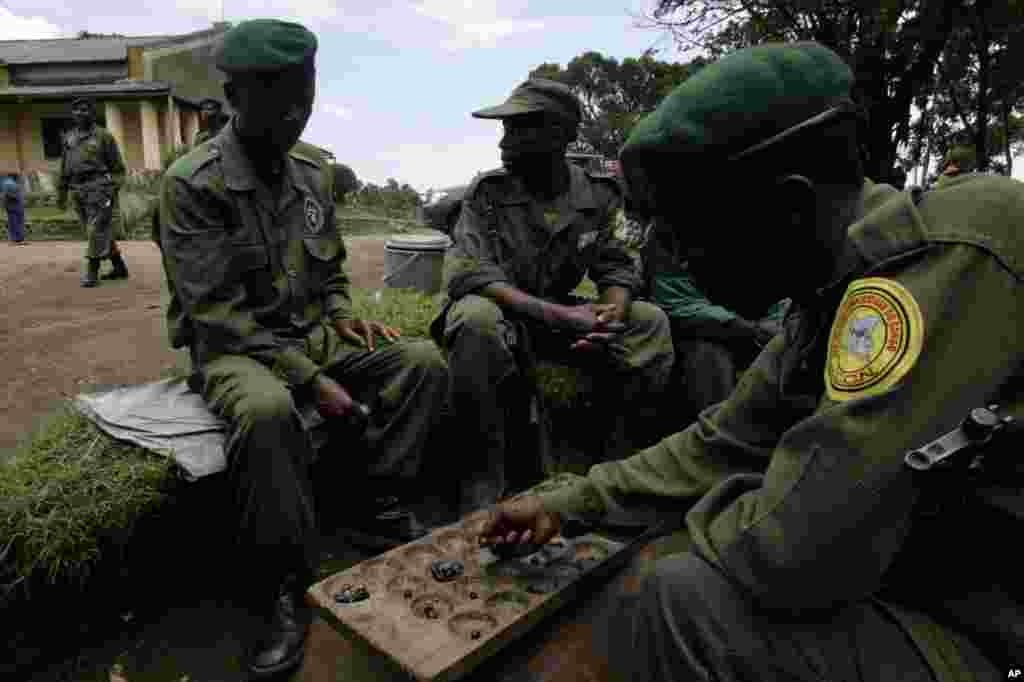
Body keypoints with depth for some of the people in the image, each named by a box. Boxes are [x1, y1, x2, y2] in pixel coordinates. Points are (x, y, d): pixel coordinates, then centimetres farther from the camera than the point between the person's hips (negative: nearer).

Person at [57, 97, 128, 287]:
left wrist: (115, 191, -11)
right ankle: (119, 267, 19)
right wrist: (61, 196, 16)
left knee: (96, 231, -10)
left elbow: (117, 166, -2)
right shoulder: (69, 138, 15)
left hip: (99, 188, -6)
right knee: (101, 232, 9)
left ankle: (91, 273, -6)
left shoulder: (103, 136, 0)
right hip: (79, 192, 6)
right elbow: (64, 169, 18)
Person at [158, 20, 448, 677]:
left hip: (315, 337, 6)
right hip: (236, 348, -5)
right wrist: (310, 379, -23)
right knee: (267, 408, -39)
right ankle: (284, 588, -19)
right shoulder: (192, 183, -12)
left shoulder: (313, 176, 7)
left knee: (426, 361, -13)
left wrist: (343, 315, -4)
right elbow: (214, 311, -18)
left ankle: (371, 502, 1)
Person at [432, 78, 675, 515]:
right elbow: (466, 273, -24)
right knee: (475, 318, -38)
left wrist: (615, 310, -24)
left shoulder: (596, 197, -1)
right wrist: (557, 314, -34)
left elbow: (615, 266, 3)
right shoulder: (487, 192, -12)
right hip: (500, 313, -3)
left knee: (650, 323, -13)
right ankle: (484, 472, -23)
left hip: (560, 317, 4)